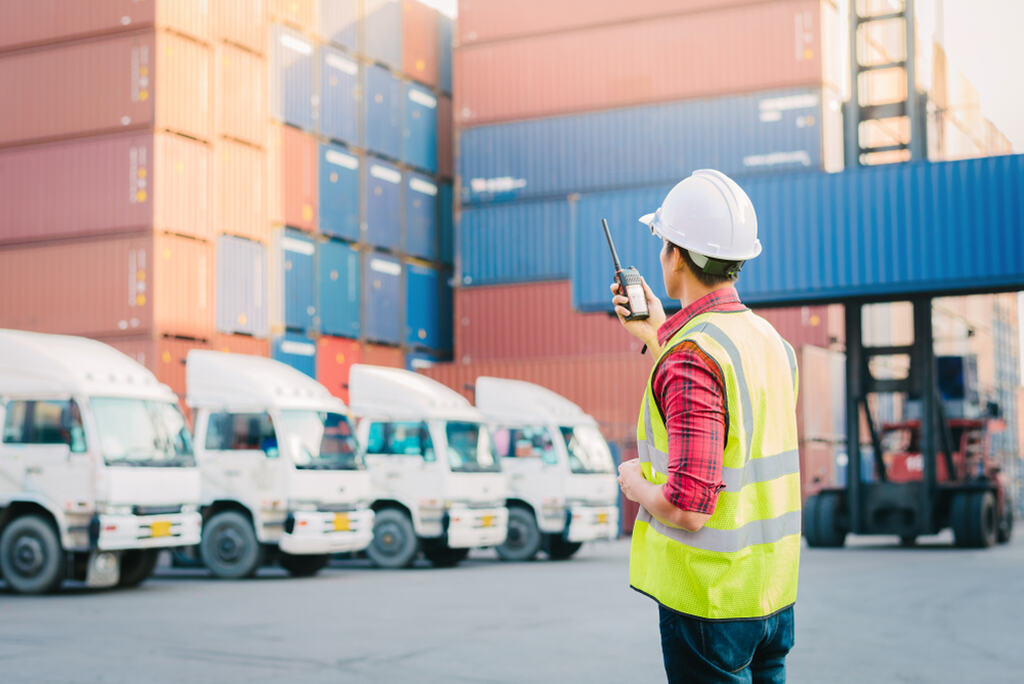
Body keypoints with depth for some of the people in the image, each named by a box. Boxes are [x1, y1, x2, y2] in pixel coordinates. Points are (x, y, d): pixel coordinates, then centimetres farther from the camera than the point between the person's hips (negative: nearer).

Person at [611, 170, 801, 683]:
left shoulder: (690, 355, -21)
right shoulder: (771, 340, 5)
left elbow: (688, 507, -27)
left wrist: (635, 484, -6)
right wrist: (658, 337, 22)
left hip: (709, 598, -8)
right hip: (775, 589, 8)